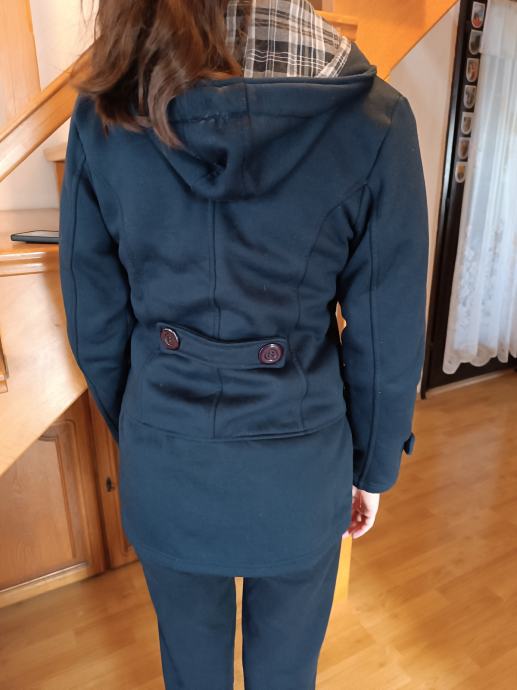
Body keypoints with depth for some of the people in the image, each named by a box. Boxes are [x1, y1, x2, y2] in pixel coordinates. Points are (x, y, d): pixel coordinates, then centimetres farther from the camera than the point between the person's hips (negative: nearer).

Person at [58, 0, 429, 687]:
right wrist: (373, 468, 7)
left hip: (163, 460, 3)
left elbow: (94, 322, -2)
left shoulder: (103, 113, -9)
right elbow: (387, 340, -10)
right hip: (297, 461, -1)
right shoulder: (374, 120, -15)